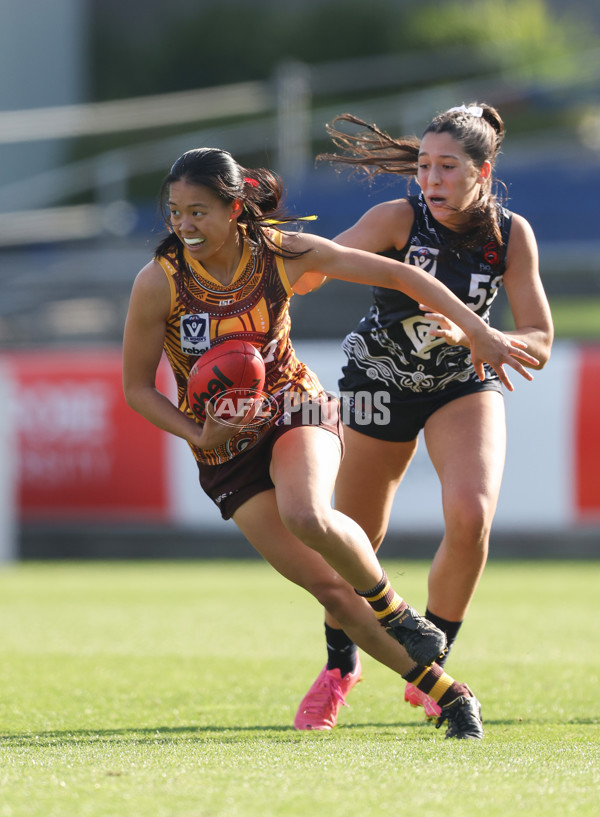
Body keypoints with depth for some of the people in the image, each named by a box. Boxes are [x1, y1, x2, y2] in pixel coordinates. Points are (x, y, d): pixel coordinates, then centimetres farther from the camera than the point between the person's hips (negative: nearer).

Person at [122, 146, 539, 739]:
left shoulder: (282, 254, -14)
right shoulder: (158, 283, -17)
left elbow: (394, 274, -7)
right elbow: (137, 388, -6)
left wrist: (478, 331, -12)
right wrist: (199, 437, -21)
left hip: (296, 410, -1)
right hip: (223, 446, 1)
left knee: (307, 516, -36)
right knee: (329, 587, -7)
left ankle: (393, 609, -9)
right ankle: (448, 697, 5)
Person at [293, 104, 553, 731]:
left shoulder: (512, 234, -17)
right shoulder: (399, 219, -24)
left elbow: (538, 345, -16)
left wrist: (469, 335, -34)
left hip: (464, 384, 1)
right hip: (378, 381, -1)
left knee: (470, 516, -23)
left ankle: (430, 665, -2)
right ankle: (340, 665, 34)